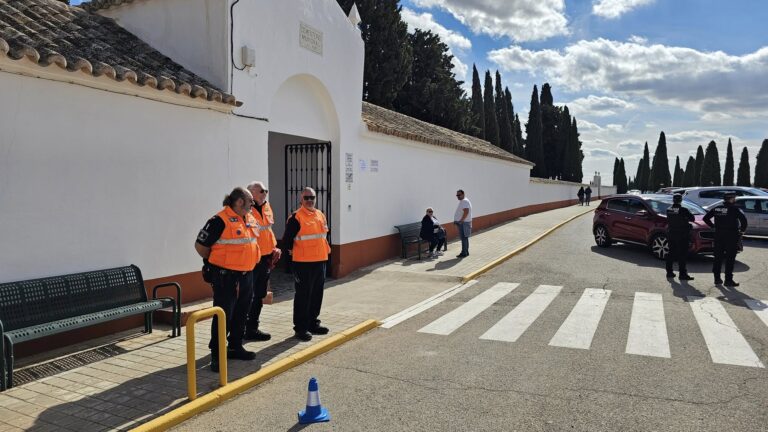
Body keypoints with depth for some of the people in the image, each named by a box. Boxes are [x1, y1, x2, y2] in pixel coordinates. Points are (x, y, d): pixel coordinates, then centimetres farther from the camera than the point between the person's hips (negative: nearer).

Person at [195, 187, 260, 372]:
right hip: (225, 277, -8)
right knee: (223, 315, -4)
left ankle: (235, 347, 30)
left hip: (246, 275, 8)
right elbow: (200, 245, -11)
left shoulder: (250, 219, 10)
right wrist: (217, 262, 0)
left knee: (241, 314, 16)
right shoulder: (220, 221, -15)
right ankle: (216, 355, 6)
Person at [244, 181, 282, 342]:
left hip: (265, 258, 9)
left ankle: (253, 327, 28)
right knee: (249, 296, 0)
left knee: (259, 295, 16)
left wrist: (274, 248, 15)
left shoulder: (267, 207, 12)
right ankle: (249, 330, 10)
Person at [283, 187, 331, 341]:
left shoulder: (320, 215, 12)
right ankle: (300, 328, 7)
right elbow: (287, 239, -9)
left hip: (320, 260, 7)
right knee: (303, 295, -2)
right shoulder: (296, 217, -10)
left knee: (317, 294, 14)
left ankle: (313, 323, 27)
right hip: (303, 263, -7)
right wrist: (293, 251, -1)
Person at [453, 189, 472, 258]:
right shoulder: (462, 201, 19)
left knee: (464, 238, -9)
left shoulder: (464, 201, -14)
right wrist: (458, 221, 18)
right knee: (464, 238, 14)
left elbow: (466, 212, -26)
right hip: (462, 222, 11)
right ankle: (466, 252, 21)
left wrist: (461, 221, -26)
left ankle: (464, 253, -9)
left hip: (463, 223, -11)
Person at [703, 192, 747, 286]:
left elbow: (706, 218, 10)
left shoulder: (716, 208, 7)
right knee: (730, 258, 1)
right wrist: (743, 230, -5)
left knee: (718, 257, 11)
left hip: (718, 234, 5)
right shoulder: (734, 209, -8)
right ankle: (728, 280, 1)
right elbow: (743, 219, -20)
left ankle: (717, 278, 14)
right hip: (731, 235, -5)